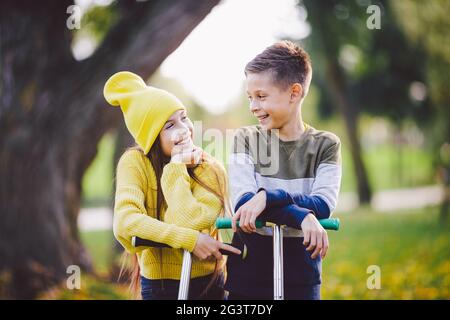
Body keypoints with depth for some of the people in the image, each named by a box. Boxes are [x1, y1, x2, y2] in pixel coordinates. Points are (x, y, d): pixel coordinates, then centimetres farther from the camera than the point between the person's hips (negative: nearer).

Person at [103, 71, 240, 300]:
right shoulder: (134, 162, -11)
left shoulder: (210, 169, -10)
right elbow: (124, 221, -25)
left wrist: (177, 167, -19)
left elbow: (188, 224, -25)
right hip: (157, 284, 0)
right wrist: (189, 239, -31)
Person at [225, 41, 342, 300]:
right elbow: (243, 201, -12)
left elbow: (323, 205, -13)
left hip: (301, 279, 0)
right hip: (246, 277, 1)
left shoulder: (325, 144, 1)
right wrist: (303, 217, -25)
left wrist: (267, 197, -27)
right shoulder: (245, 139, 2)